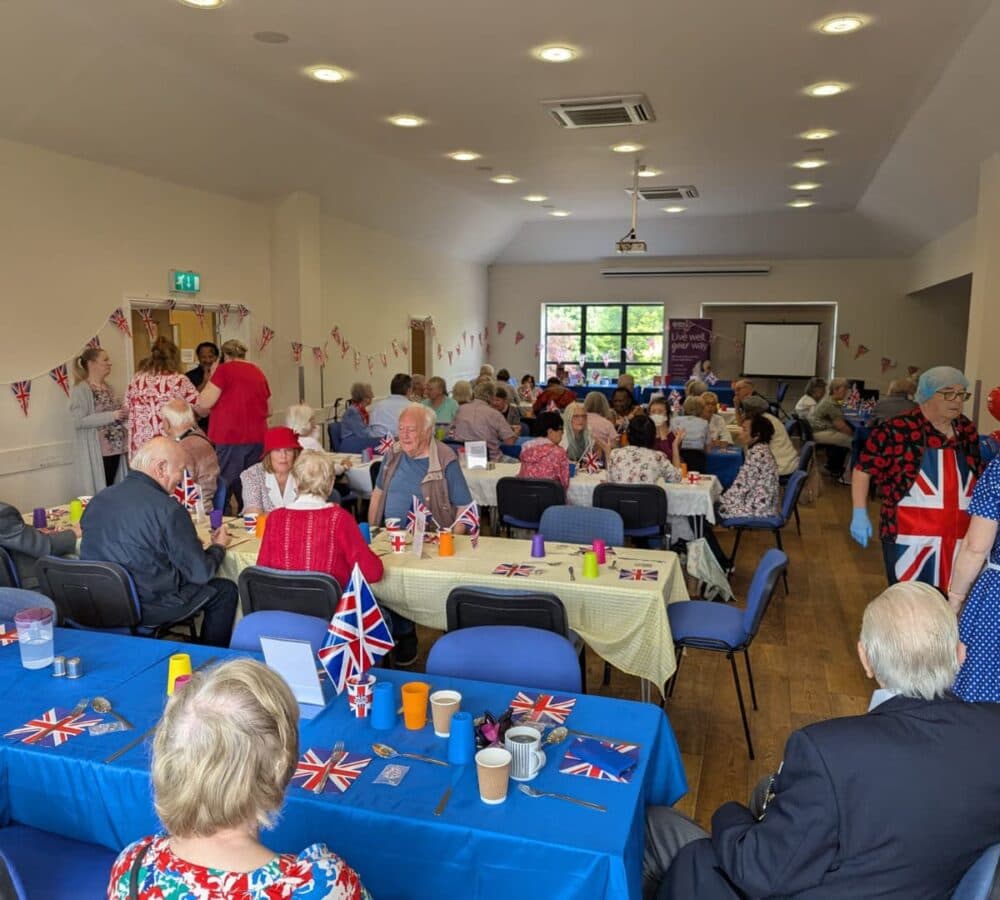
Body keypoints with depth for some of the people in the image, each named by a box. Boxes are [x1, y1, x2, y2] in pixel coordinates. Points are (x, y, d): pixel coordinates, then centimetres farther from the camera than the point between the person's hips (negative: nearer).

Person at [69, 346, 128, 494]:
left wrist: (123, 414, 4)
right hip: (96, 452, -7)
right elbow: (78, 421, -20)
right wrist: (111, 416, -21)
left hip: (115, 449, 7)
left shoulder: (108, 387, 13)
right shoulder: (81, 389, -11)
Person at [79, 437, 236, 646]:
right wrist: (218, 546, 8)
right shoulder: (167, 509, -20)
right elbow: (200, 572, -14)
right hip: (147, 609, -8)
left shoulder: (98, 499, 2)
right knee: (225, 590, 11)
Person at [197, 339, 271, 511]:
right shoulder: (258, 372, 14)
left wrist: (211, 377, 3)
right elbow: (268, 411, 20)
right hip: (257, 439, 6)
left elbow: (204, 402, -8)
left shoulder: (224, 369, -4)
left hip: (231, 438, -6)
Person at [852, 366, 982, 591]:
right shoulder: (896, 430, -12)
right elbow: (863, 468, -6)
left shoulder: (967, 431, 7)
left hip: (957, 539, 6)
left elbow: (978, 478, 21)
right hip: (909, 538, -5)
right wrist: (860, 513, -11)